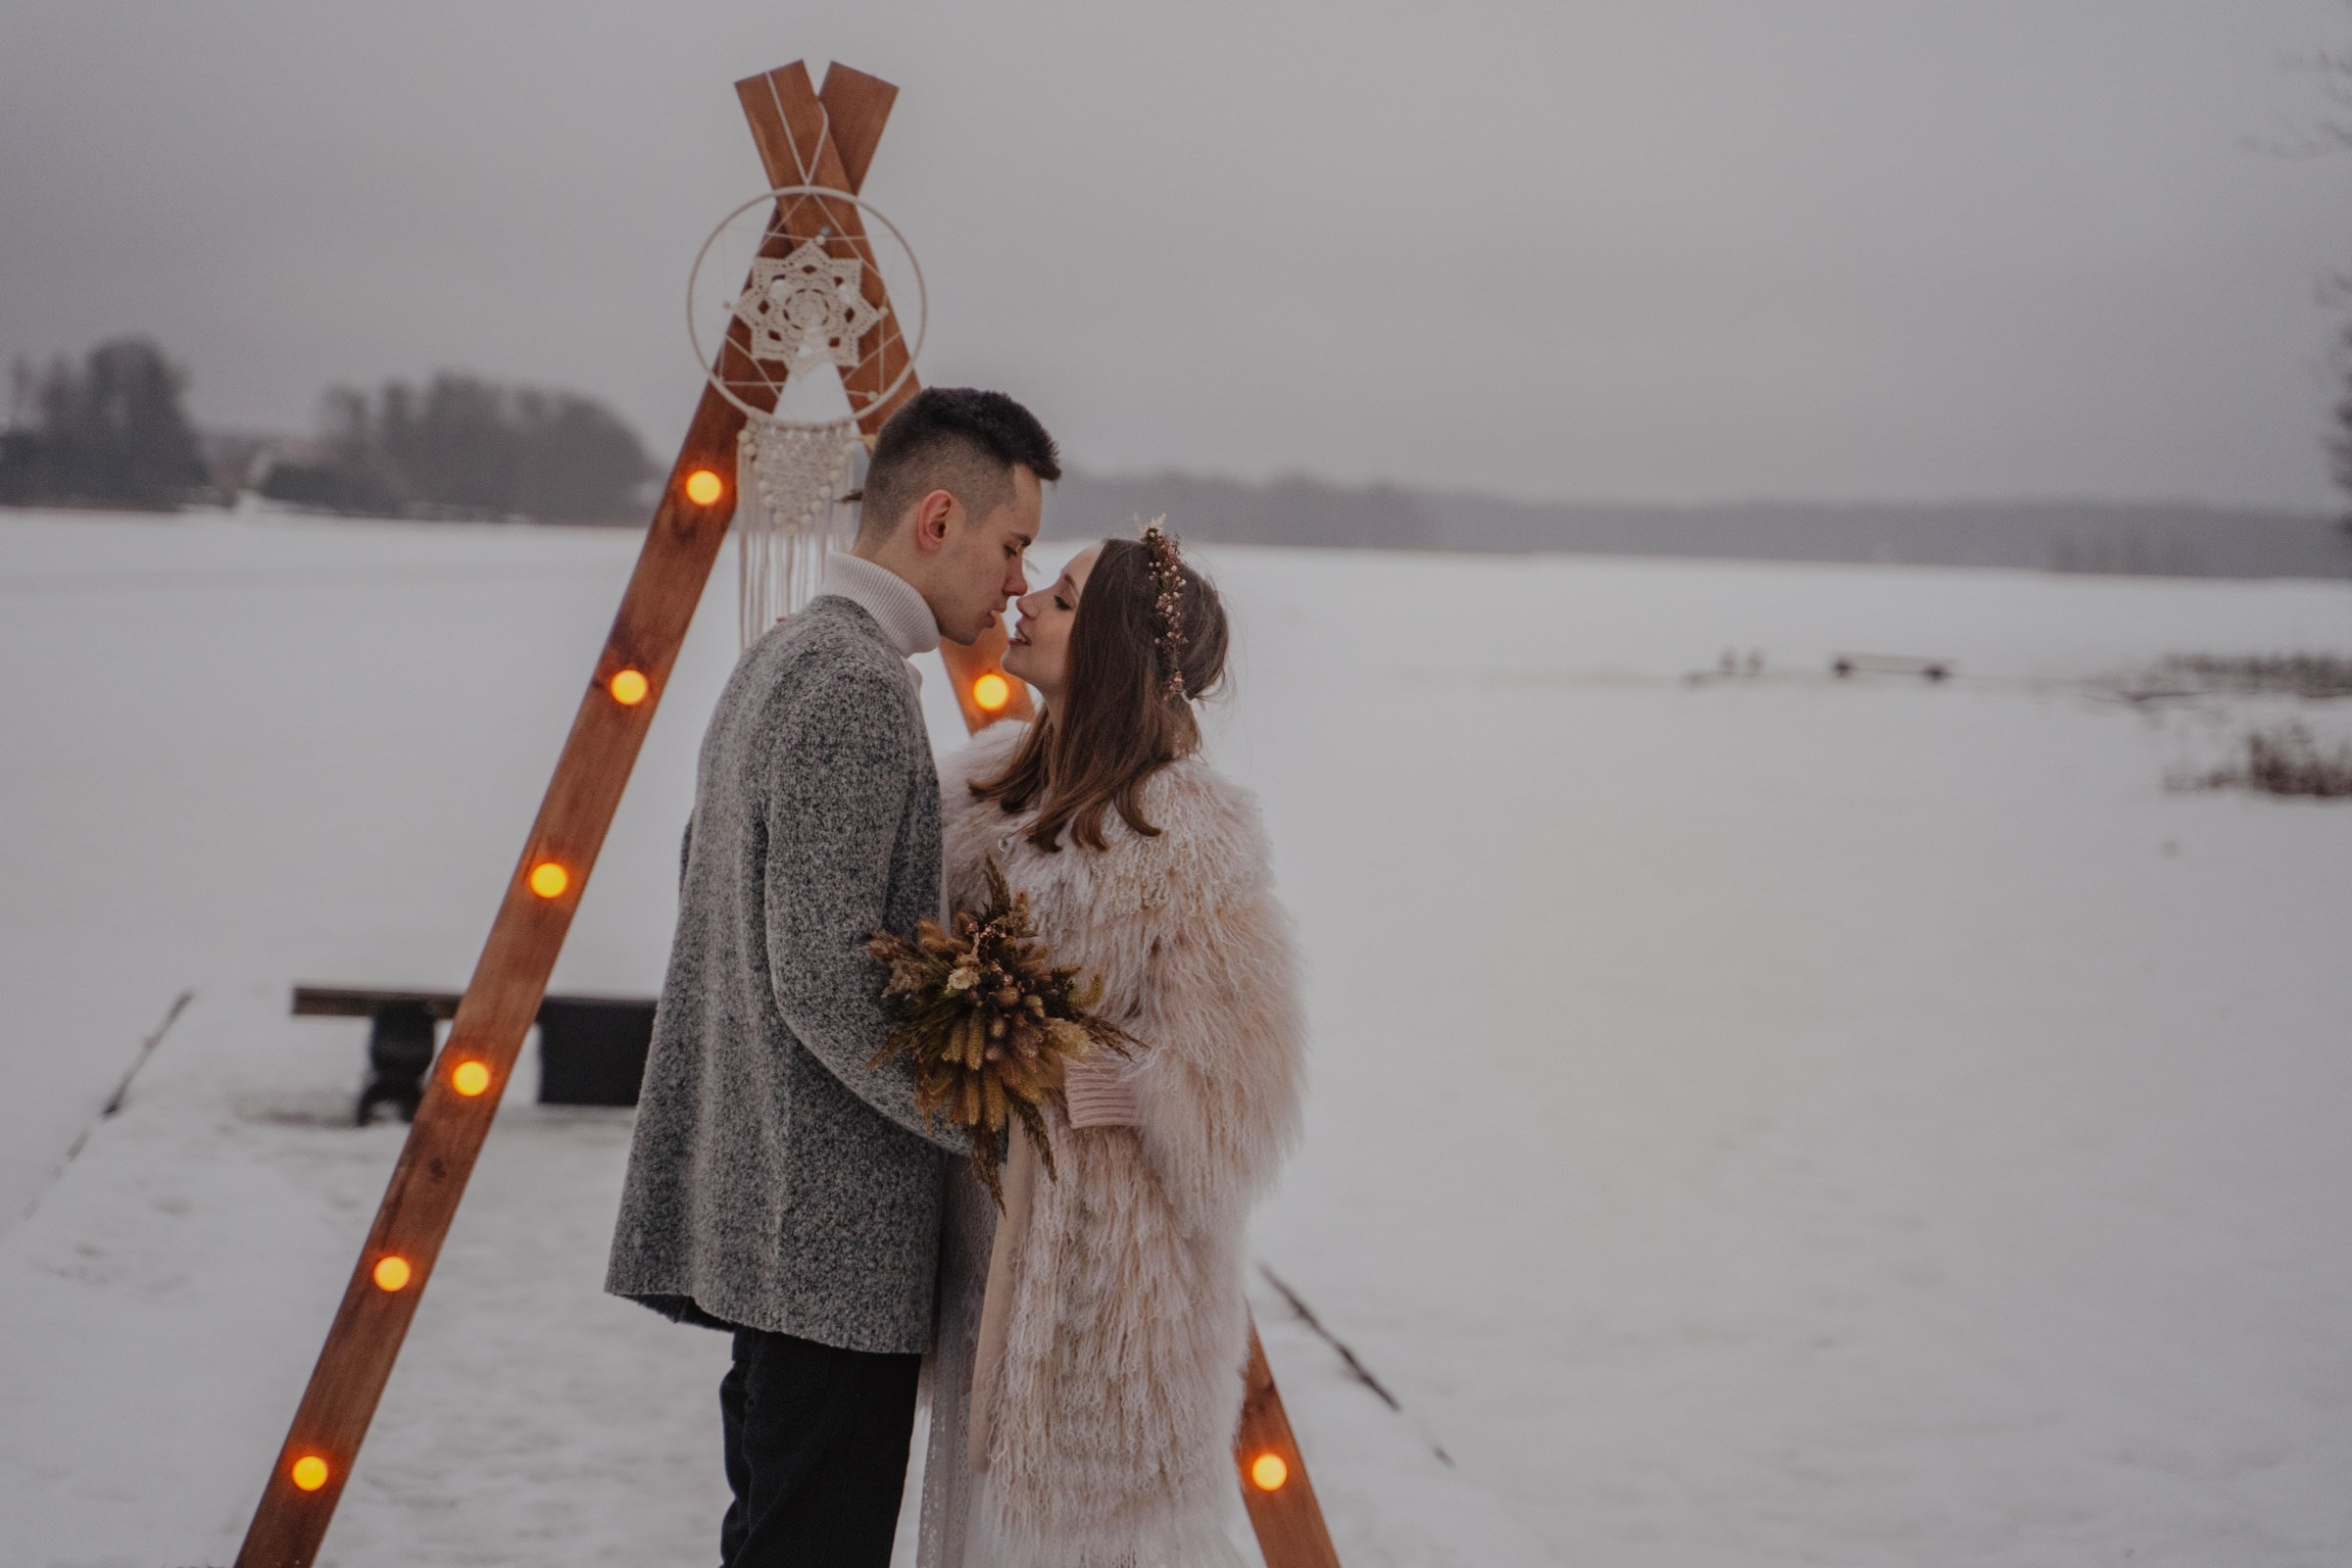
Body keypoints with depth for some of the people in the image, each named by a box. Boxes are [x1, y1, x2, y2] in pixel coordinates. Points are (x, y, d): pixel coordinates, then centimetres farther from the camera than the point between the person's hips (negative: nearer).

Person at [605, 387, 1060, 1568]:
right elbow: (825, 982, -23)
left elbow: (703, 879, 22)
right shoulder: (856, 685, -18)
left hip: (759, 1200, 10)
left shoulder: (773, 661, 13)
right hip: (835, 1227, -10)